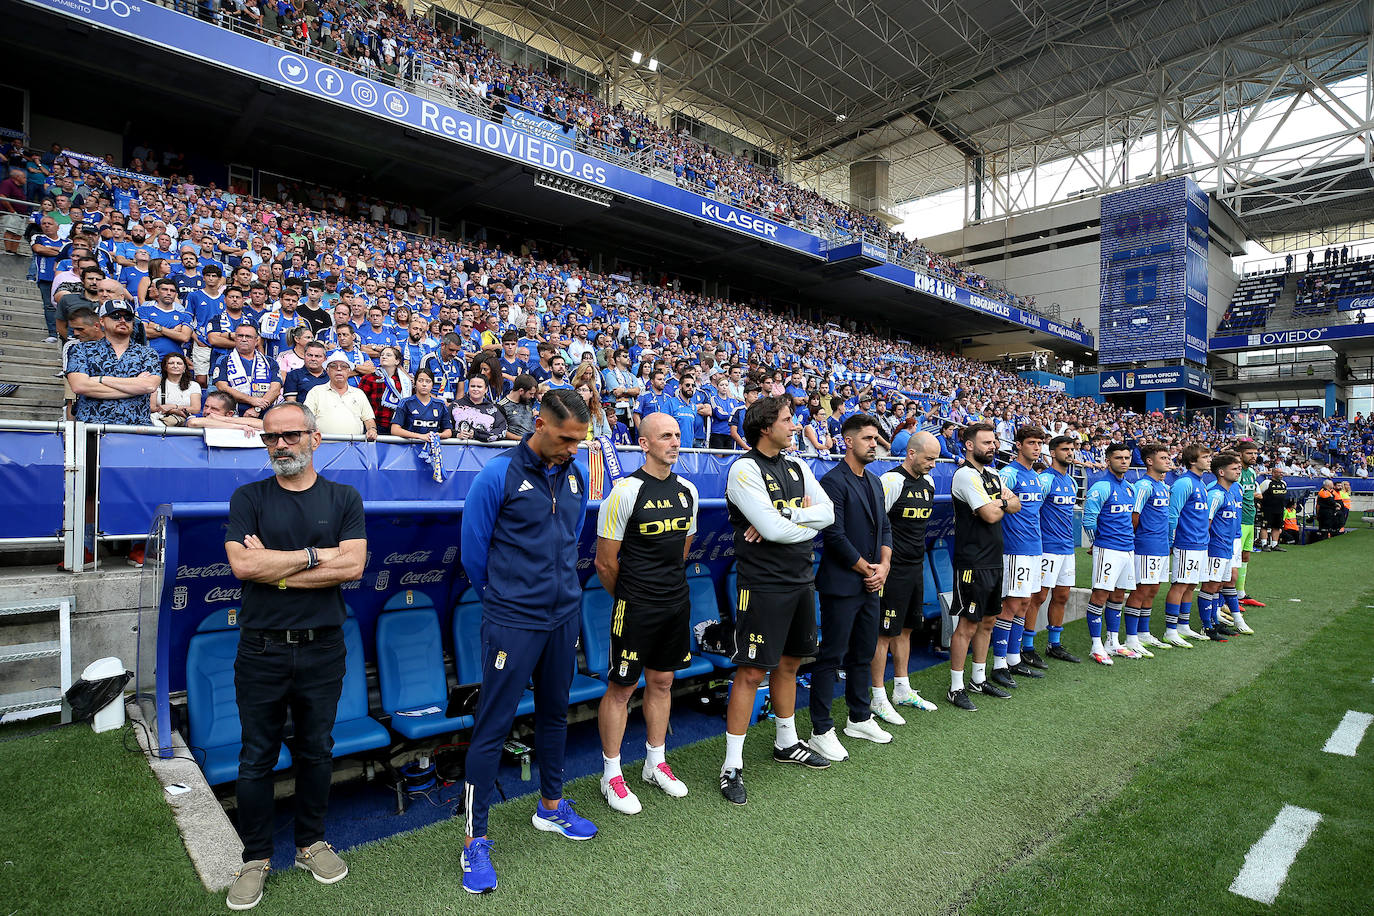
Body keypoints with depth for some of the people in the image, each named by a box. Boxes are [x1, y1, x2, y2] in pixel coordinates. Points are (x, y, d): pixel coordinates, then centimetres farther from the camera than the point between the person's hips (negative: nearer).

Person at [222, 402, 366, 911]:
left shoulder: (344, 500, 0)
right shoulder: (248, 498, 1)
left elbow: (352, 566, -13)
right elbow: (242, 564, -14)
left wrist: (274, 567, -12)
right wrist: (314, 554, -13)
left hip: (322, 648, 1)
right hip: (261, 650, 0)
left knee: (316, 751, 15)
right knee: (256, 759, 11)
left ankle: (311, 843, 34)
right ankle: (255, 858, 29)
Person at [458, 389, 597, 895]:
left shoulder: (576, 476, 3)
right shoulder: (499, 474, -13)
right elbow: (473, 549, -4)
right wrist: (500, 596, 8)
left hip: (563, 616, 6)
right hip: (512, 622, -5)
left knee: (555, 712, 19)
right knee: (492, 726, 3)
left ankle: (550, 806, 38)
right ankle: (475, 839, 18)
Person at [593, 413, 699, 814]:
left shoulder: (687, 491, 5)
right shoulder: (626, 492, -15)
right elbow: (605, 563, -9)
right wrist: (631, 598, 3)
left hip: (677, 604, 6)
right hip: (635, 610, -6)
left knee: (661, 682, 18)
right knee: (621, 688, 5)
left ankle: (655, 764, 35)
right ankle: (611, 775, 23)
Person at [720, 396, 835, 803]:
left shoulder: (797, 467, 11)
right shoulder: (745, 468, -13)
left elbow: (828, 511, -1)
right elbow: (772, 529, -22)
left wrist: (783, 518, -15)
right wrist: (807, 520, -5)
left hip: (801, 581, 8)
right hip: (763, 584, -7)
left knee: (788, 663, 19)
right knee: (751, 672, -3)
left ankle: (787, 743, 37)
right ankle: (732, 766, 9)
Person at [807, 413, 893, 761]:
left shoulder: (875, 481, 14)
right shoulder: (833, 481, -13)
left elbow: (884, 527, 15)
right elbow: (835, 535, -18)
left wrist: (884, 566, -1)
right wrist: (867, 569, -10)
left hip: (871, 586, 8)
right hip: (842, 585, -8)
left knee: (864, 654, 18)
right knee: (831, 657, 0)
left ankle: (860, 719, 33)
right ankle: (821, 732, 11)